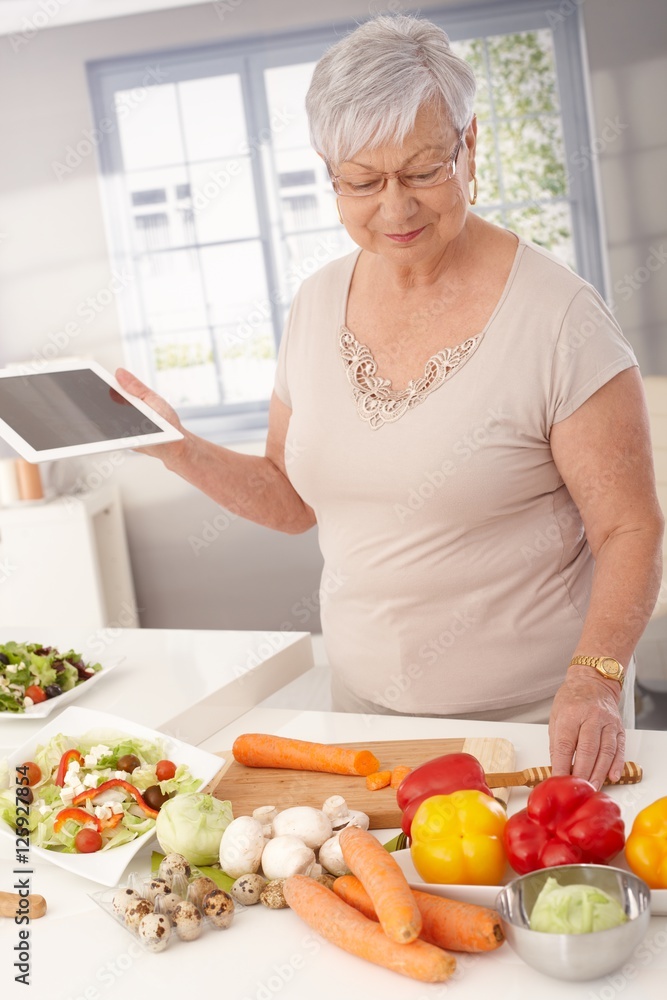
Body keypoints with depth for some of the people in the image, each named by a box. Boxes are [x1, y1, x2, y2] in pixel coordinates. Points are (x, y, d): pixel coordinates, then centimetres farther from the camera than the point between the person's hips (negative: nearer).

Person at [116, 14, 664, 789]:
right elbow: (295, 499, 9)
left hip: (530, 713, -4)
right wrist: (180, 450, -6)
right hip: (365, 700, 5)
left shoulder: (557, 316, -16)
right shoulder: (316, 306, 1)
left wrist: (595, 678, -26)